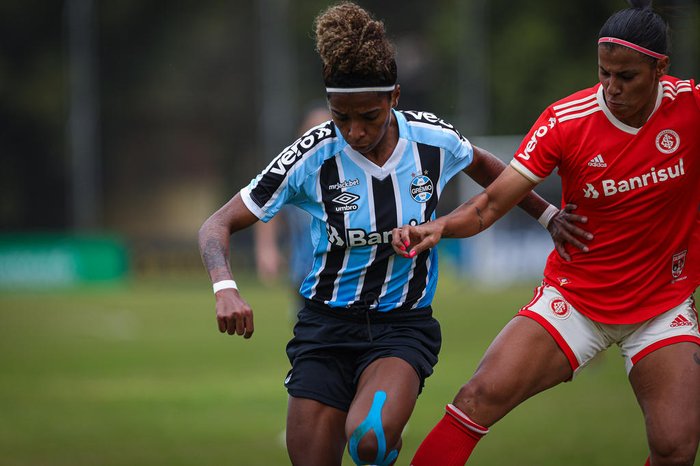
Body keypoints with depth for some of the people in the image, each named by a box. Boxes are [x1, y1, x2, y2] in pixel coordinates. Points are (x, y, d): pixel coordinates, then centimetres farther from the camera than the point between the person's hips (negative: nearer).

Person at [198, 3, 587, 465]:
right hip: (326, 326, 1)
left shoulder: (434, 140, -8)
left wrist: (548, 214, 16)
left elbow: (485, 166, 18)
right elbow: (218, 225, -10)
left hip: (404, 326, -1)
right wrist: (225, 289, -28)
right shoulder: (312, 157, -14)